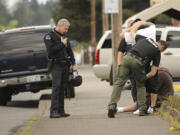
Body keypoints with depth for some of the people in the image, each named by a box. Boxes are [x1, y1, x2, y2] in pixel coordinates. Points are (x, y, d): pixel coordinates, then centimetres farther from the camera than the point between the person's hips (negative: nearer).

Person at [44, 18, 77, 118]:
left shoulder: (64, 37, 19)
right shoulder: (49, 36, -4)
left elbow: (70, 51, 20)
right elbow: (50, 50, -17)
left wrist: (73, 64, 10)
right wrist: (62, 44, -12)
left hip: (65, 65, 7)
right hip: (56, 65, -7)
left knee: (62, 88, 7)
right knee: (56, 87, -14)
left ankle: (61, 111, 9)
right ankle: (53, 111, -18)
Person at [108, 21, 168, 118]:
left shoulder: (145, 39, 27)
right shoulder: (157, 52, 19)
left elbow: (132, 32, 42)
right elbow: (153, 72, 18)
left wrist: (139, 23, 57)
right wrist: (145, 77, 36)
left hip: (127, 58, 2)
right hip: (138, 62, -2)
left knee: (119, 83, 5)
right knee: (140, 85, 20)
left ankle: (112, 105, -8)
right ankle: (142, 109, 15)